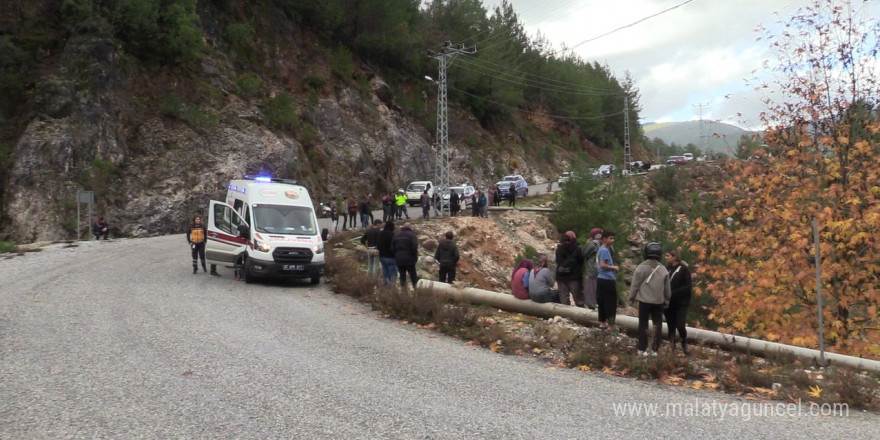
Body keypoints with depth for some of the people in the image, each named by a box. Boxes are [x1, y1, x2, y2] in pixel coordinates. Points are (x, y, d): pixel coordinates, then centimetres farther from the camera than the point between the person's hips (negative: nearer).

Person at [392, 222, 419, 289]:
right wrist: (415, 257, -6)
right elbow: (414, 247, -17)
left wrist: (396, 257, 15)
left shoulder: (397, 235, 10)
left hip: (399, 259, 4)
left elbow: (392, 247, 9)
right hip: (409, 259, -4)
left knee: (402, 275, 10)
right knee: (413, 275, 5)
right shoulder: (411, 235, -7)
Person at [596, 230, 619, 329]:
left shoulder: (601, 249, 15)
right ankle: (610, 325, 1)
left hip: (602, 279, 10)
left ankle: (602, 323, 19)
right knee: (611, 303, -3)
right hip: (607, 280, -10)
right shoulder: (605, 250, -16)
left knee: (602, 302, 13)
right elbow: (602, 265, -23)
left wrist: (613, 268, 13)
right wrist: (614, 267, -11)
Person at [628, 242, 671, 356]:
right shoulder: (663, 270, 0)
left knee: (643, 325, 6)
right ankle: (655, 350, 10)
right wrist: (666, 301, 21)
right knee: (657, 326, 10)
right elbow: (667, 288, 8)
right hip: (659, 302, 2)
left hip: (644, 301, -2)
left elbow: (635, 285, -7)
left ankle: (642, 349, 7)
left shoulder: (641, 267, -10)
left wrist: (631, 299, 4)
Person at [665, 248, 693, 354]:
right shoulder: (667, 269, 5)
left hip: (681, 303, -4)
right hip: (669, 303, 4)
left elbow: (687, 287, -11)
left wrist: (673, 294, -20)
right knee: (671, 326, 7)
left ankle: (684, 342, 19)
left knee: (680, 325, -10)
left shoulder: (684, 269, -7)